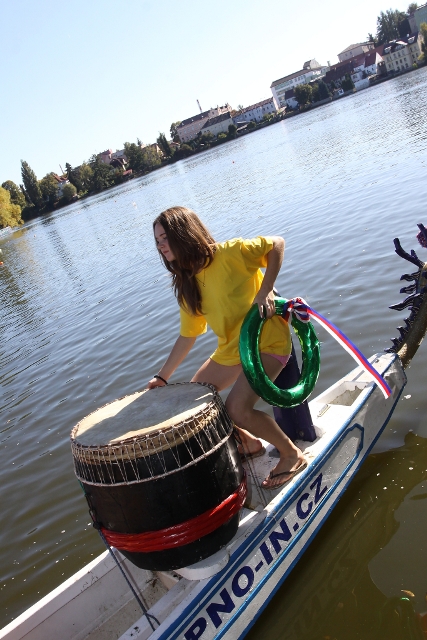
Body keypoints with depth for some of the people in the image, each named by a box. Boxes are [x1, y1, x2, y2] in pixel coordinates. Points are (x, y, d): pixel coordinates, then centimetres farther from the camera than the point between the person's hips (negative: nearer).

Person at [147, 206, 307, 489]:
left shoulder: (227, 253, -16)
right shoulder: (186, 285, 5)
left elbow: (276, 243, -12)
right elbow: (188, 335, 8)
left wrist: (265, 290, -22)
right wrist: (162, 376, 7)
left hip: (266, 341, -8)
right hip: (231, 349, 8)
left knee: (237, 408, -23)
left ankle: (293, 455, 3)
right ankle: (248, 442, 26)